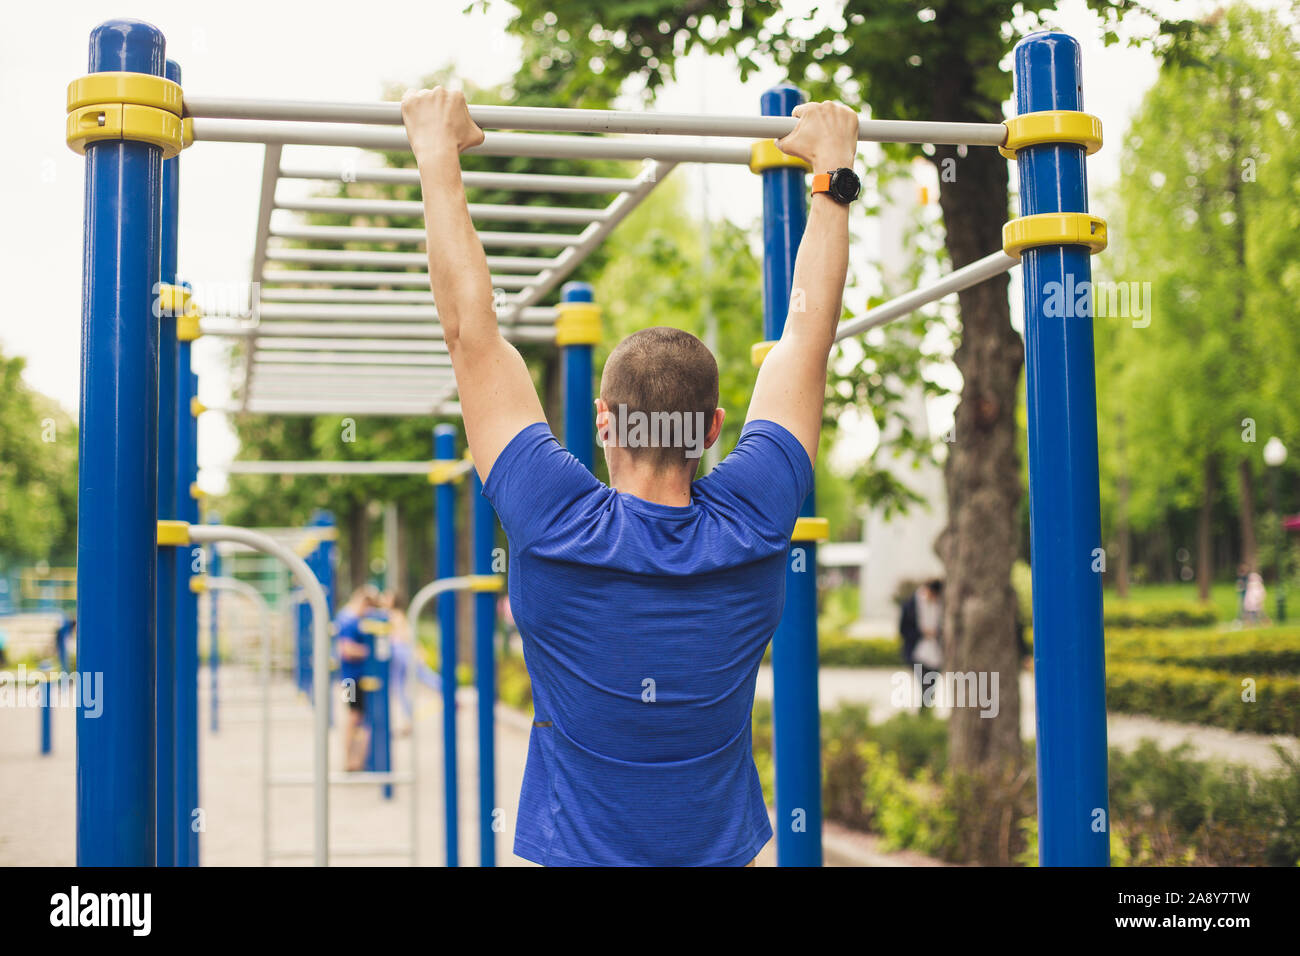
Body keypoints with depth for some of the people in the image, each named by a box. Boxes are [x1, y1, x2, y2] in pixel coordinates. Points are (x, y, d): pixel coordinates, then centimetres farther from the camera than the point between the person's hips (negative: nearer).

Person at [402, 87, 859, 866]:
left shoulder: (558, 530, -15)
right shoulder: (751, 527, -9)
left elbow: (471, 330, -9)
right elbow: (810, 330, 1)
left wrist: (439, 158, -3)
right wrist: (833, 174, 10)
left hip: (578, 850, -2)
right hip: (723, 850, 2)